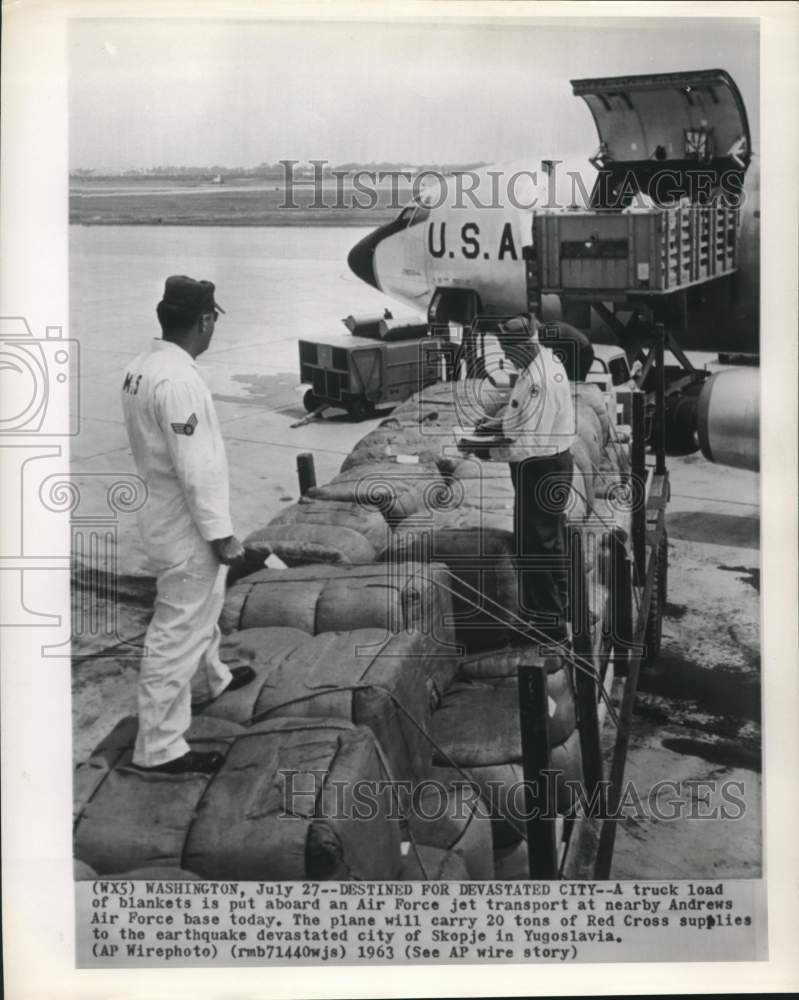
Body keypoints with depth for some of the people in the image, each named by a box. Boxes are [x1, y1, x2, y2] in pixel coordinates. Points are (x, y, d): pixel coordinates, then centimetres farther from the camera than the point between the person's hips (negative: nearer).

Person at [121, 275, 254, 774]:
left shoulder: (143, 367, 4)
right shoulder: (178, 381, -27)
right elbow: (196, 470, -26)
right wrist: (220, 533, -18)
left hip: (168, 514, 10)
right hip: (188, 526, -10)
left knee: (200, 607, 29)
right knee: (177, 632, -1)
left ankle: (208, 680, 51)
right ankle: (159, 746, 9)